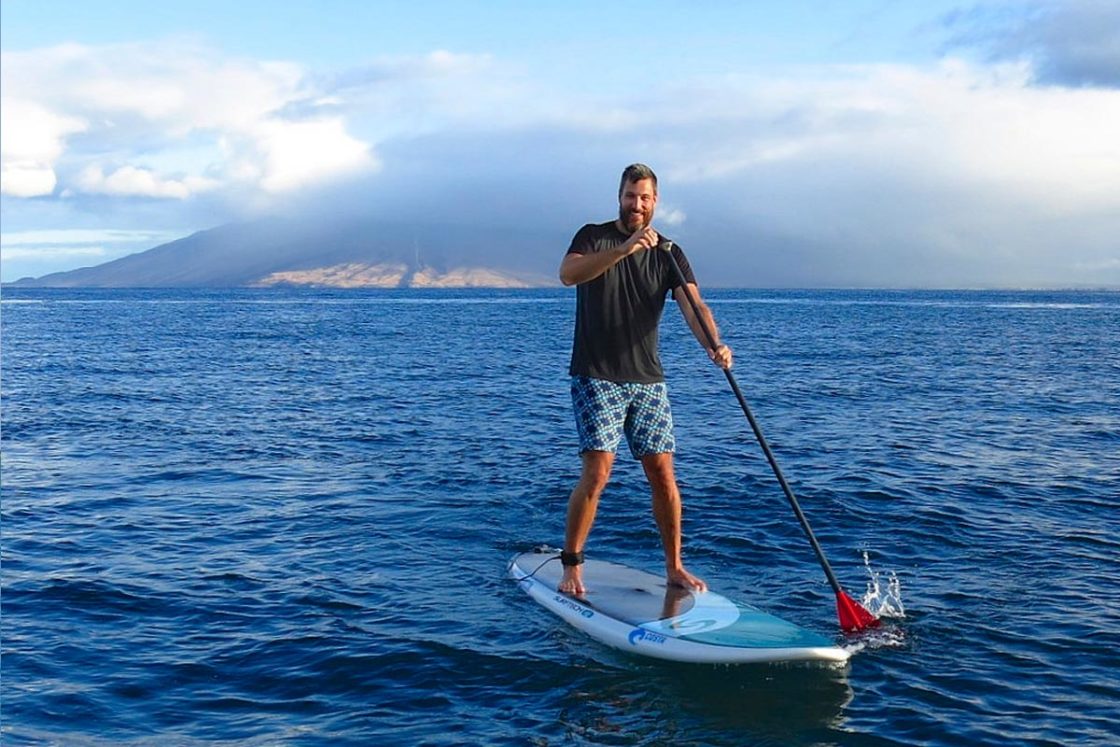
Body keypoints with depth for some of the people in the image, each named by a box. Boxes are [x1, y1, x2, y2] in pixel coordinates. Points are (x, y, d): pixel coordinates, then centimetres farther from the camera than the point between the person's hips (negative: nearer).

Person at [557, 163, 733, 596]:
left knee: (662, 474, 3)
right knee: (597, 471, -13)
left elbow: (692, 305, -9)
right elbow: (568, 273, -23)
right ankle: (571, 566, 2)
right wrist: (624, 249, -35)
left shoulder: (668, 253, 7)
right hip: (596, 378, -3)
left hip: (647, 381, 4)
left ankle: (674, 568, 17)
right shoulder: (594, 237, -1)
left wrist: (713, 345, -28)